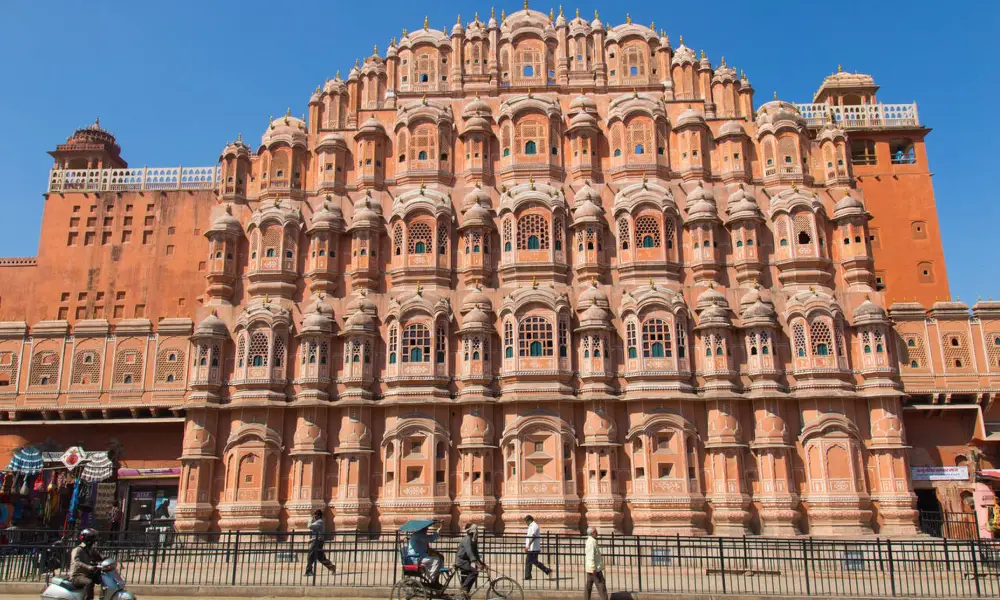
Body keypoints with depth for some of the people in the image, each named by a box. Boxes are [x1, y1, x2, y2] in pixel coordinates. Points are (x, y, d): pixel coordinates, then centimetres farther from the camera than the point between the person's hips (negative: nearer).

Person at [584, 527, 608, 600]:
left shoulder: (590, 541, 14)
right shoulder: (591, 541, -18)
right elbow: (590, 556, -24)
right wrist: (593, 568, -26)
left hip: (591, 568, 10)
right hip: (595, 568, -10)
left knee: (589, 585, 10)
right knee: (601, 584, -6)